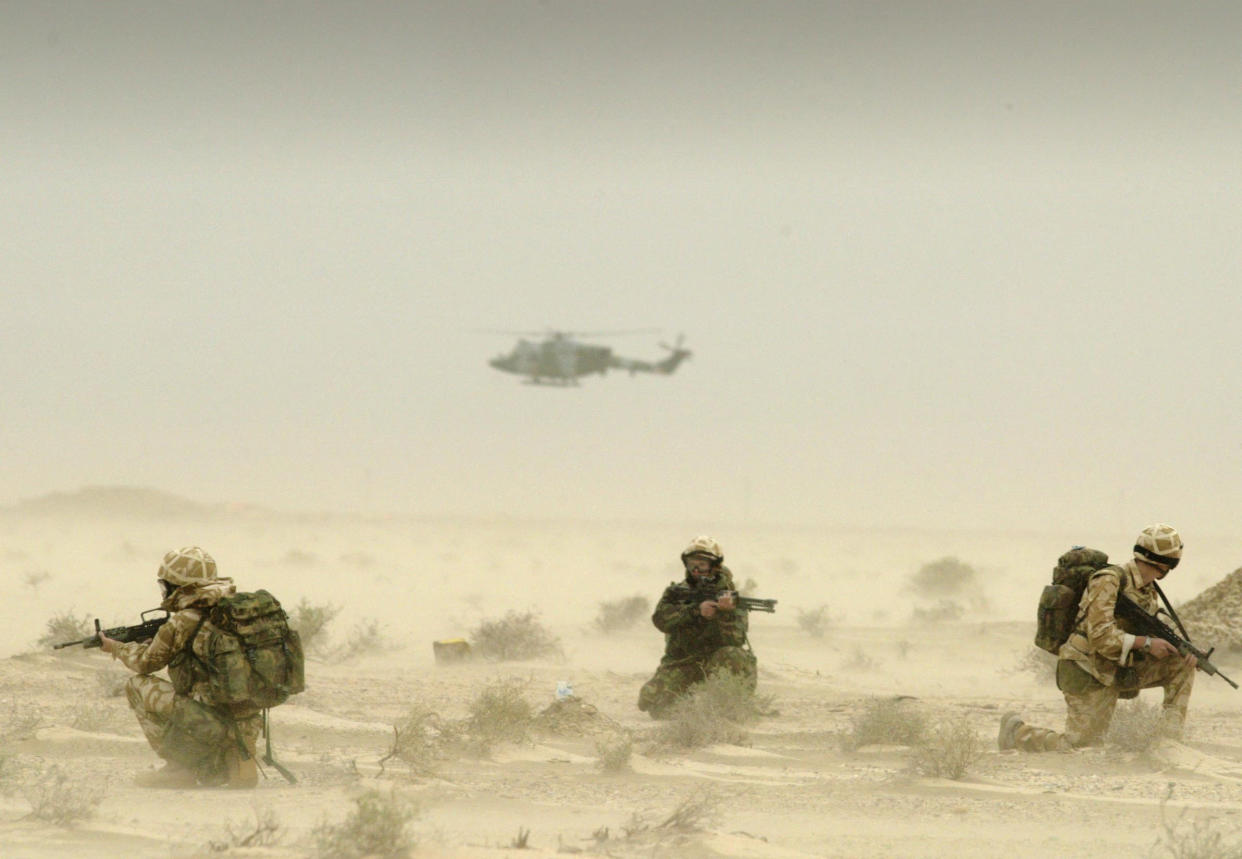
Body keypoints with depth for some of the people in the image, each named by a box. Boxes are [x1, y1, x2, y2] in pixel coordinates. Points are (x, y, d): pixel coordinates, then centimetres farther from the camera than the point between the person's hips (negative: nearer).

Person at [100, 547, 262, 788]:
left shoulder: (182, 623, -10)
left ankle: (179, 767, 8)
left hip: (210, 725, -7)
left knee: (138, 685, 9)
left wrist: (116, 648, 28)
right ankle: (235, 761, 17)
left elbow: (147, 662, 8)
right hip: (247, 727, 7)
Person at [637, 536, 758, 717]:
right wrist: (696, 610, -30)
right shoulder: (676, 592, 5)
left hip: (717, 667, -2)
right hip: (681, 667, 2)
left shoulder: (730, 597, -4)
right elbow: (661, 619, -16)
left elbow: (734, 640, -19)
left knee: (734, 657, -34)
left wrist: (725, 612, -39)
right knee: (650, 698, -21)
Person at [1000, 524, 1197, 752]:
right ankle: (1016, 732, 13)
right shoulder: (1109, 582, -19)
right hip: (1088, 674, -8)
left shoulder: (1149, 591, 8)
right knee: (1081, 747, -10)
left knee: (1183, 663, -4)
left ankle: (1170, 739, -2)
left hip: (1120, 671, 8)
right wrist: (1147, 643, -24)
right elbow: (1101, 638, -26)